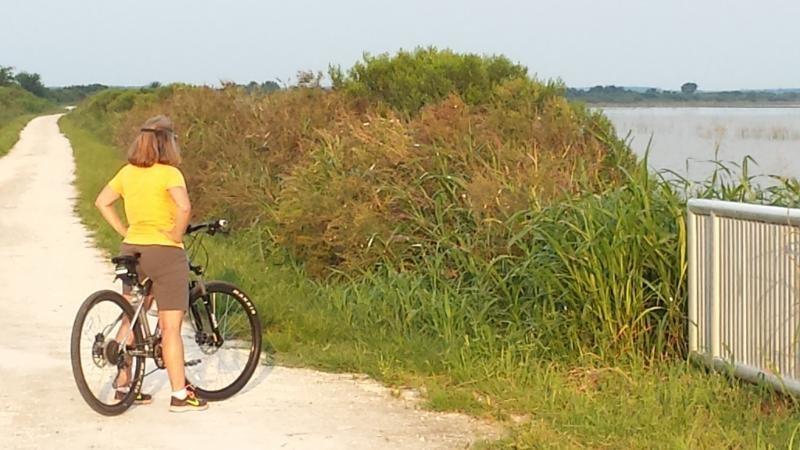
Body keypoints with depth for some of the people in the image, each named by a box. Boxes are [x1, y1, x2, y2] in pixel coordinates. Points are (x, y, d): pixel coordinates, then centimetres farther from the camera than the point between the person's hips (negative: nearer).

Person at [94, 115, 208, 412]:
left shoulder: (127, 172, 7)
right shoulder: (169, 173, -13)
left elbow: (102, 202, 10)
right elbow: (184, 206, -28)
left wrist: (125, 232, 9)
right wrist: (176, 236, -14)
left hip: (132, 250, 6)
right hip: (164, 252, -6)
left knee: (131, 320, 17)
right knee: (171, 327, -2)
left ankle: (124, 384, 21)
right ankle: (180, 395, 1)